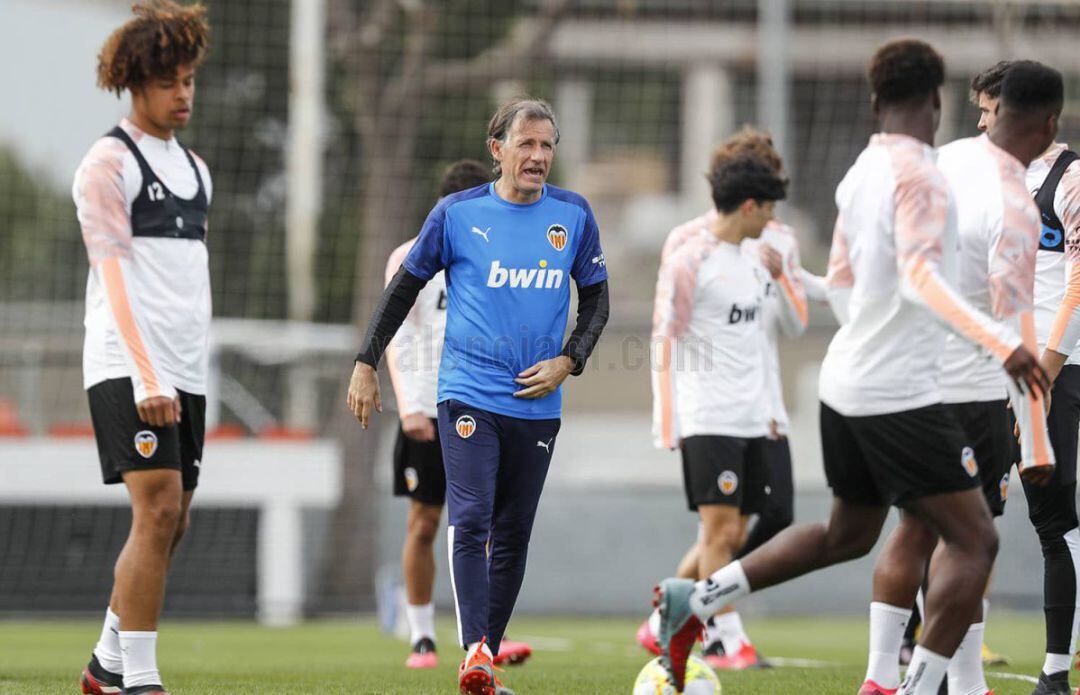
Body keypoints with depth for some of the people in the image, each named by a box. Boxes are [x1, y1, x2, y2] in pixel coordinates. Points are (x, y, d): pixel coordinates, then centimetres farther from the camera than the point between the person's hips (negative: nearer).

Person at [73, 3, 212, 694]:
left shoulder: (196, 169, 19)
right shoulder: (109, 162, -5)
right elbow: (114, 274, -14)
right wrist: (146, 377, -23)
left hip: (185, 372, 8)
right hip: (126, 369, -8)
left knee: (171, 522, 7)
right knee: (158, 510, -16)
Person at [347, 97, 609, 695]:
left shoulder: (574, 216, 5)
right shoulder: (458, 213, -1)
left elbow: (596, 300, 14)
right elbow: (405, 287, 8)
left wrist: (567, 362, -1)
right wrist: (365, 365, 6)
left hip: (536, 404, 3)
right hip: (469, 393, -3)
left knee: (513, 535, 7)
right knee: (470, 520, -18)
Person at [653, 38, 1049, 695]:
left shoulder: (859, 174, 10)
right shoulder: (917, 175, -15)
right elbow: (919, 277, -29)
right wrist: (1002, 341, -37)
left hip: (847, 383, 9)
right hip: (901, 393, -9)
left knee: (848, 534, 24)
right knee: (974, 541, -4)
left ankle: (696, 599, 21)